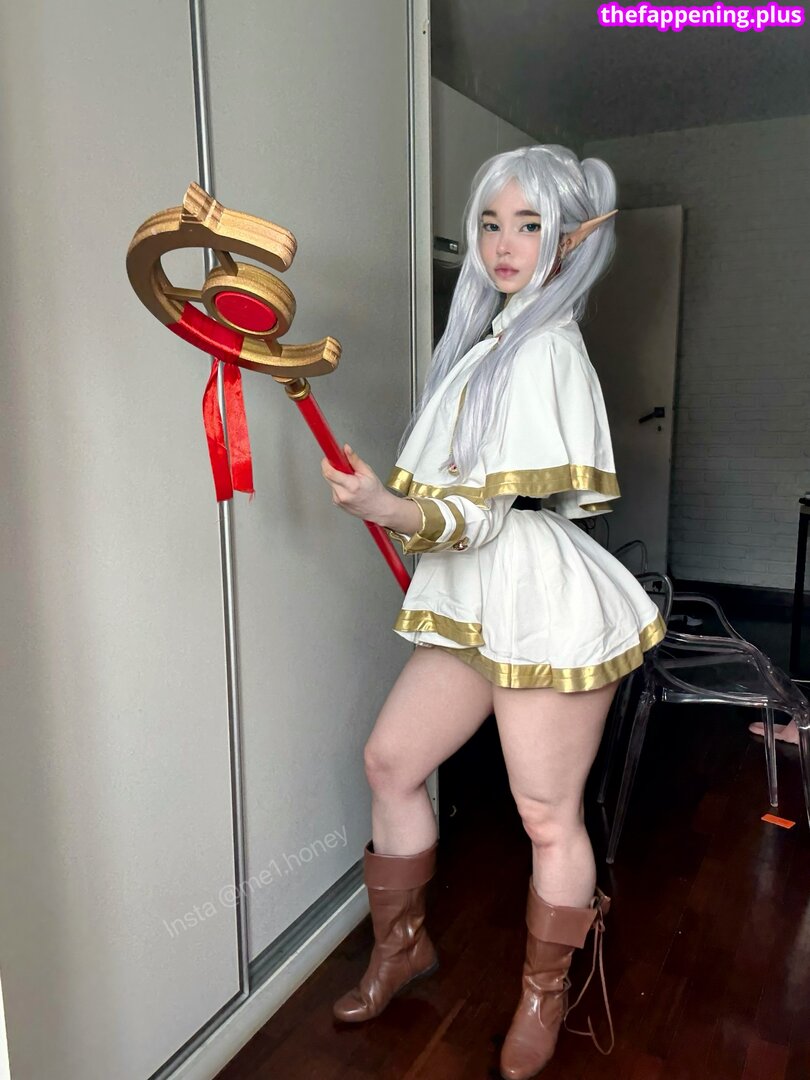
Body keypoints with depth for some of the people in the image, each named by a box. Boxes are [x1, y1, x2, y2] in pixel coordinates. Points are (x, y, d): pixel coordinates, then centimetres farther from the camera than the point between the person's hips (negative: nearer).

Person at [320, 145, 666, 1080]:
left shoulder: (544, 347, -14)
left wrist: (389, 508, -35)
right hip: (479, 606, 9)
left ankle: (543, 996, 30)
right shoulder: (492, 337, 15)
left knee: (548, 817, 5)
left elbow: (488, 510, -22)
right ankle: (402, 945, 33)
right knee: (389, 760, 12)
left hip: (543, 607, -9)